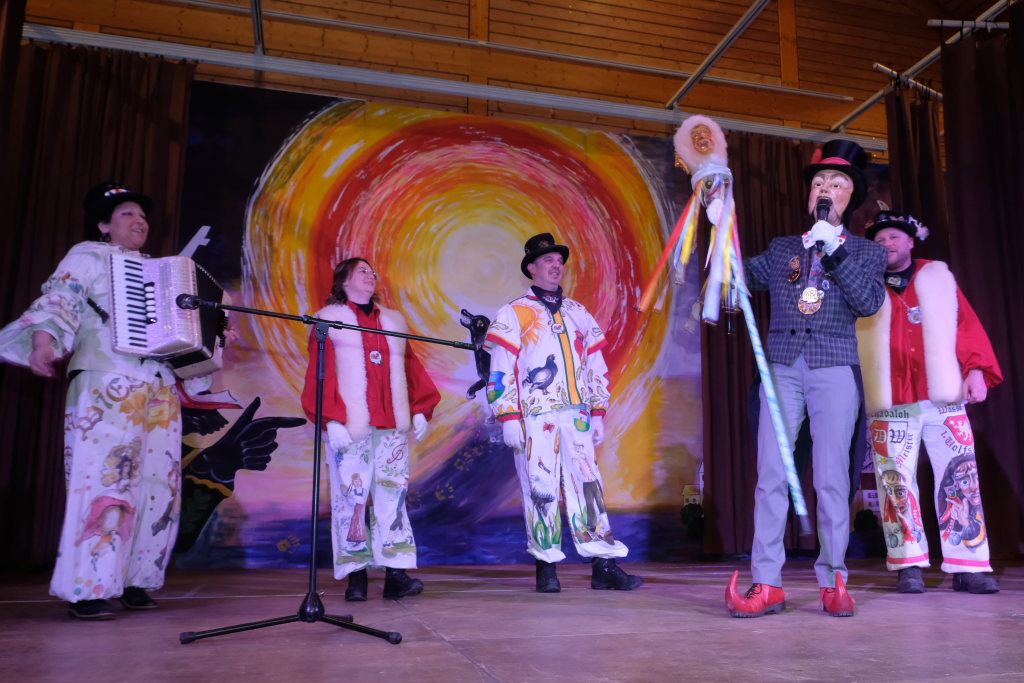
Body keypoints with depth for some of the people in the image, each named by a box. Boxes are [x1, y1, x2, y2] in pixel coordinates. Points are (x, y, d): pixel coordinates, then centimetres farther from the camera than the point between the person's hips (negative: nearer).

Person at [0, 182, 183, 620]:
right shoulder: (89, 255, 7)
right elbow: (58, 302, -9)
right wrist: (44, 341, -26)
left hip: (160, 389, 7)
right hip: (107, 385, -7)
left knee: (157, 484, 2)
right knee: (105, 481, -12)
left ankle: (134, 581, 10)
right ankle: (87, 589, -7)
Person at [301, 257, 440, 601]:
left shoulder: (394, 320, 21)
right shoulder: (330, 319, 9)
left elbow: (411, 367, 16)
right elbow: (321, 373, -1)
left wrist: (420, 409, 5)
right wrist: (331, 420, -12)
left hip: (392, 425, 3)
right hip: (350, 426, -3)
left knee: (393, 495, -2)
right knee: (351, 496, -3)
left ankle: (396, 575, -2)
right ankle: (356, 576, 4)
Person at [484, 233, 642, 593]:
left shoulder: (578, 314, 17)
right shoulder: (514, 314, 2)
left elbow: (596, 367, 18)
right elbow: (500, 371, -4)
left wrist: (597, 413, 11)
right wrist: (508, 419, -11)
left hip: (576, 417, 4)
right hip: (535, 418, -4)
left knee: (588, 486, 0)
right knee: (541, 489, -2)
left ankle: (604, 567, 3)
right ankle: (546, 569, 9)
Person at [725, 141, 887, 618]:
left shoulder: (866, 252, 13)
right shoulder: (782, 248, 19)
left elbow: (870, 302, -3)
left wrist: (833, 251, -11)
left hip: (835, 369, -1)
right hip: (782, 368, 2)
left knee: (831, 478, -3)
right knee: (770, 475, -5)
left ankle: (834, 582, 8)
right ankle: (767, 584, -2)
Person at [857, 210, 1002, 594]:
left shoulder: (938, 278, 15)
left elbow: (967, 325, 8)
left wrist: (976, 369, -5)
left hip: (943, 396, 1)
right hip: (890, 404, -1)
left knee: (959, 477, -1)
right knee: (896, 481, -2)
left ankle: (968, 566, 5)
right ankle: (909, 567, 5)